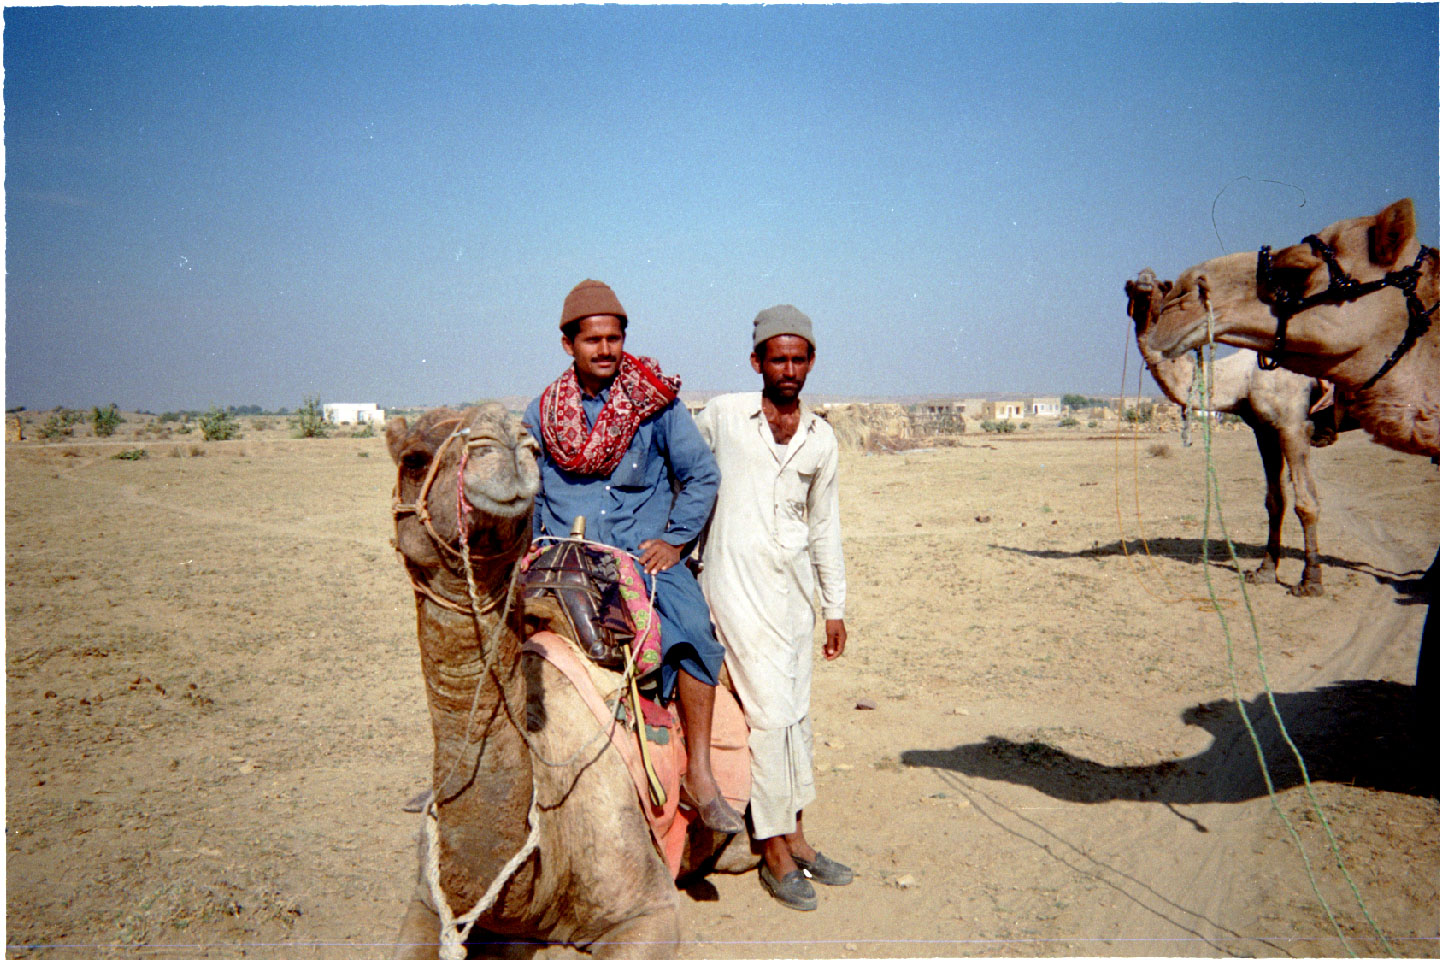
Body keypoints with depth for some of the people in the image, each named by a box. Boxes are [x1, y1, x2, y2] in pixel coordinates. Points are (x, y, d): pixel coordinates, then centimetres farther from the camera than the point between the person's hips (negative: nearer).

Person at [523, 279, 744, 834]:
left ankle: (699, 772, -15)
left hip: (644, 554, -2)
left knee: (695, 627, -26)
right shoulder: (542, 414, 10)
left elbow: (702, 474, 7)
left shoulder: (657, 402, 4)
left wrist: (674, 540, -2)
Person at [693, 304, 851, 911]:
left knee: (796, 714, 11)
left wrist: (835, 606, 14)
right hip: (736, 582, -5)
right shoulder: (722, 416, -4)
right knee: (771, 713, -6)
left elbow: (825, 526, 14)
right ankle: (775, 854, 8)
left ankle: (795, 836, 24)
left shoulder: (822, 439, 8)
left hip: (793, 586, 5)